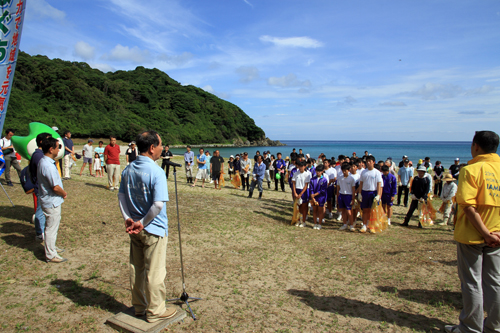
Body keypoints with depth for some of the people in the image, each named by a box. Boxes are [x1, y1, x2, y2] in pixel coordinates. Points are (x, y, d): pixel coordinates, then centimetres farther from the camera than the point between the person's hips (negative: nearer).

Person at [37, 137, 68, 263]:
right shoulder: (48, 166, -27)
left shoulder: (43, 161, 6)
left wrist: (62, 192, 6)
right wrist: (64, 194, -7)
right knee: (51, 228, 3)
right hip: (52, 202, -10)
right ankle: (50, 255, 15)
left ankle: (51, 247, 39)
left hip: (50, 200, 10)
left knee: (52, 226, 23)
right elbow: (55, 187, -26)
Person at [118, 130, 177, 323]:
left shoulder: (128, 170, 2)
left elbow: (121, 196, 6)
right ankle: (155, 311, 20)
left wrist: (128, 219, 0)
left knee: (136, 269, 18)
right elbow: (158, 204, -26)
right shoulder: (156, 171, -21)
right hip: (153, 230, -7)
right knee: (155, 272, 6)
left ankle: (139, 307, 34)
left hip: (134, 229, 7)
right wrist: (142, 223, -15)